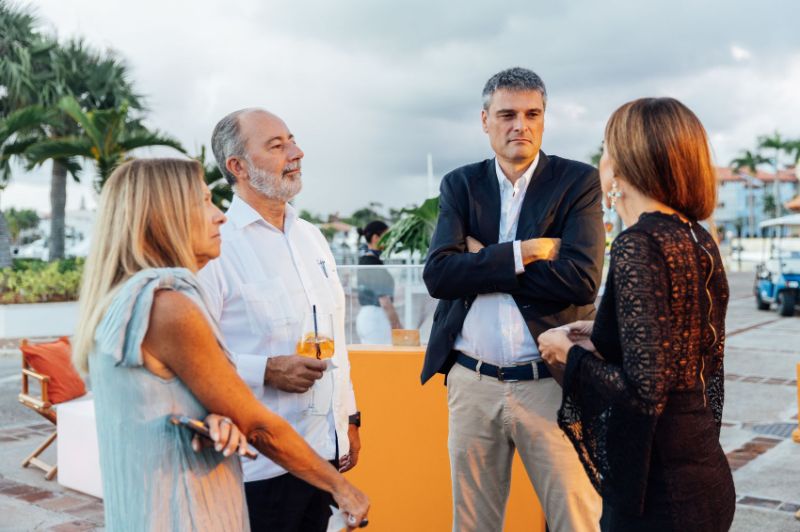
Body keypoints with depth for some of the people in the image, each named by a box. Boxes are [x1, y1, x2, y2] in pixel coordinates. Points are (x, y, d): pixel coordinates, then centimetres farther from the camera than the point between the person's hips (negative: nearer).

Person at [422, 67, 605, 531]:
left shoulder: (579, 182, -1)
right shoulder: (460, 185, 7)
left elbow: (581, 280, -15)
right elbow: (438, 274, -7)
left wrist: (483, 261, -10)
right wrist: (521, 253, -16)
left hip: (551, 382, -3)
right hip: (472, 382, 3)